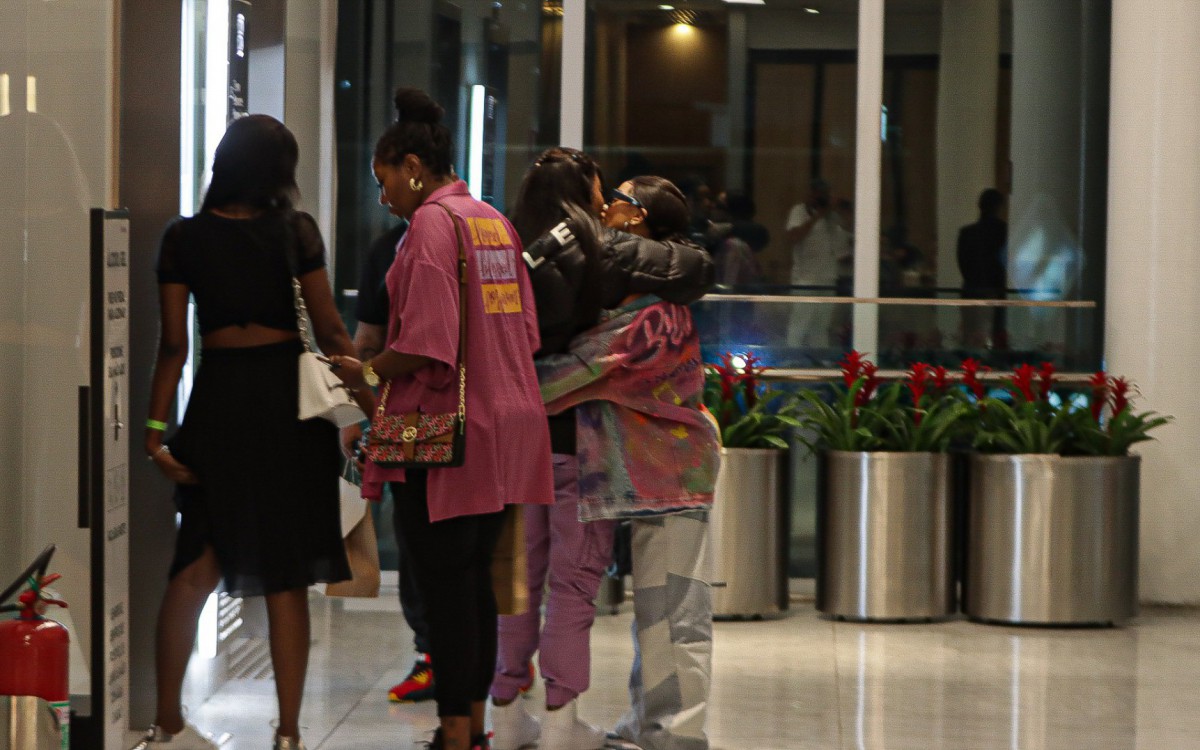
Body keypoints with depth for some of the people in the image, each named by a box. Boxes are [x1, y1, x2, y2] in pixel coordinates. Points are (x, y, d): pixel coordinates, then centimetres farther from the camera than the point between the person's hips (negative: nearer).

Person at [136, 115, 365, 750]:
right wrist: (369, 402, 3)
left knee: (197, 565, 11)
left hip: (217, 399, 2)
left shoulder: (183, 238, 0)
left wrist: (156, 427, 0)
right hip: (288, 394, -1)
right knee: (286, 576, 3)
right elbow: (330, 332, -4)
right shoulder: (296, 231, -3)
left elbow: (173, 342, -3)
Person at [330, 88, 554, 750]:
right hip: (501, 431, 9)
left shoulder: (431, 224, -13)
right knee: (475, 576, 14)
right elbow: (525, 331, 16)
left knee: (443, 583, -4)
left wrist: (367, 371, -7)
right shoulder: (494, 222, 13)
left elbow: (426, 345, -20)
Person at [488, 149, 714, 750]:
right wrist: (657, 294, 9)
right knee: (575, 578, 1)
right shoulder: (604, 253, -8)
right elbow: (696, 269, -9)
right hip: (578, 436, -5)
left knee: (520, 574, 13)